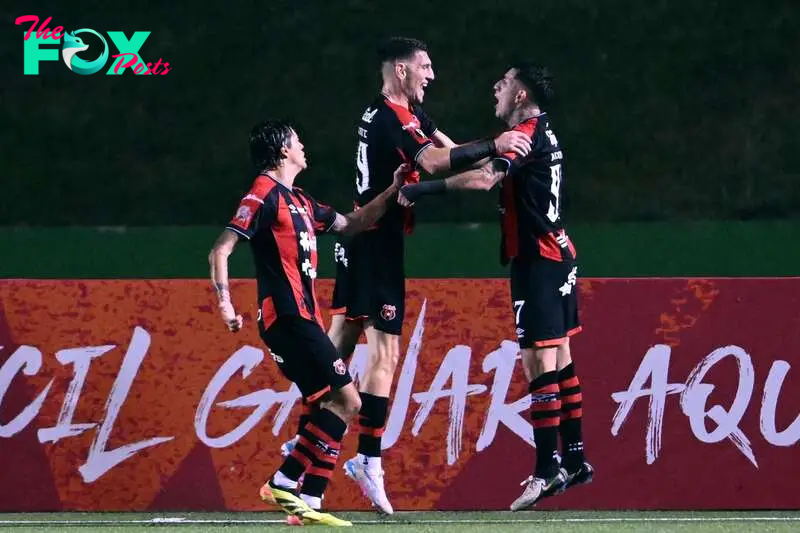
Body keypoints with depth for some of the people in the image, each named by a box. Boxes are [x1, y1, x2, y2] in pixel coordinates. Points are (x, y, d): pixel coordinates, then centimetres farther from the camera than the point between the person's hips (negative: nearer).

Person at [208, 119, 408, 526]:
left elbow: (350, 225, 34)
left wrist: (391, 192, 27)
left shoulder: (300, 202, 21)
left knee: (335, 405, 6)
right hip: (289, 319, -10)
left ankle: (306, 501, 2)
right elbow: (220, 251, -13)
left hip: (302, 318, 10)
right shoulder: (264, 195, -7)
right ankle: (284, 482, -13)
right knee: (345, 400, -12)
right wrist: (224, 302, -22)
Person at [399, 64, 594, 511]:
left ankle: (548, 469, -12)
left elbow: (484, 178, -30)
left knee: (540, 361, -10)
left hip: (537, 261, -10)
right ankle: (574, 458, 18)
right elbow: (477, 159, 21)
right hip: (558, 256, 10)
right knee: (560, 358, 13)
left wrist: (424, 188, -27)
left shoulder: (527, 135, -15)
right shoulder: (543, 134, 16)